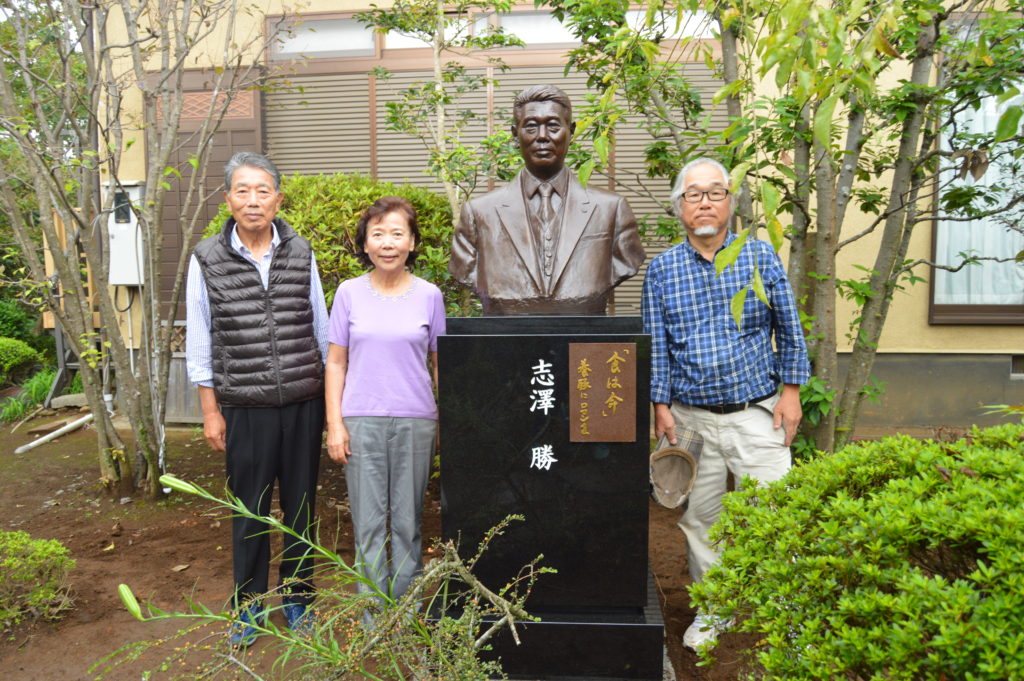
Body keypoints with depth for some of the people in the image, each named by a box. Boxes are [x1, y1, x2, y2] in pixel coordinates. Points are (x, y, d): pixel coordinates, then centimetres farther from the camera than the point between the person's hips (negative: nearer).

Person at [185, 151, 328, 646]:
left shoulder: (301, 253, 2)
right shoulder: (207, 259, -1)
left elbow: (321, 328, 8)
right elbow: (199, 342, 3)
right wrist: (210, 411, 2)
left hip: (304, 404, 1)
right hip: (245, 408, -1)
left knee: (300, 504, 11)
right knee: (250, 510, 10)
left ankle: (297, 597, 30)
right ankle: (249, 603, 30)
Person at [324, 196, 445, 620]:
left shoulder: (429, 295, 3)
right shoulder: (350, 293, 3)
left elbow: (441, 362, 8)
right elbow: (336, 363, 6)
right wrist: (334, 423, -1)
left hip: (415, 421, 0)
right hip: (362, 420, 0)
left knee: (408, 522, 8)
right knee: (368, 523, 6)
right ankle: (374, 622, 19)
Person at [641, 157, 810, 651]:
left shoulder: (760, 257, 1)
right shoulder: (661, 269, 3)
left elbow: (788, 330, 5)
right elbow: (655, 344, 3)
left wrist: (790, 391, 0)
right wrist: (660, 405, -1)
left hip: (756, 415, -1)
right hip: (691, 417, 1)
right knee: (699, 518, 12)